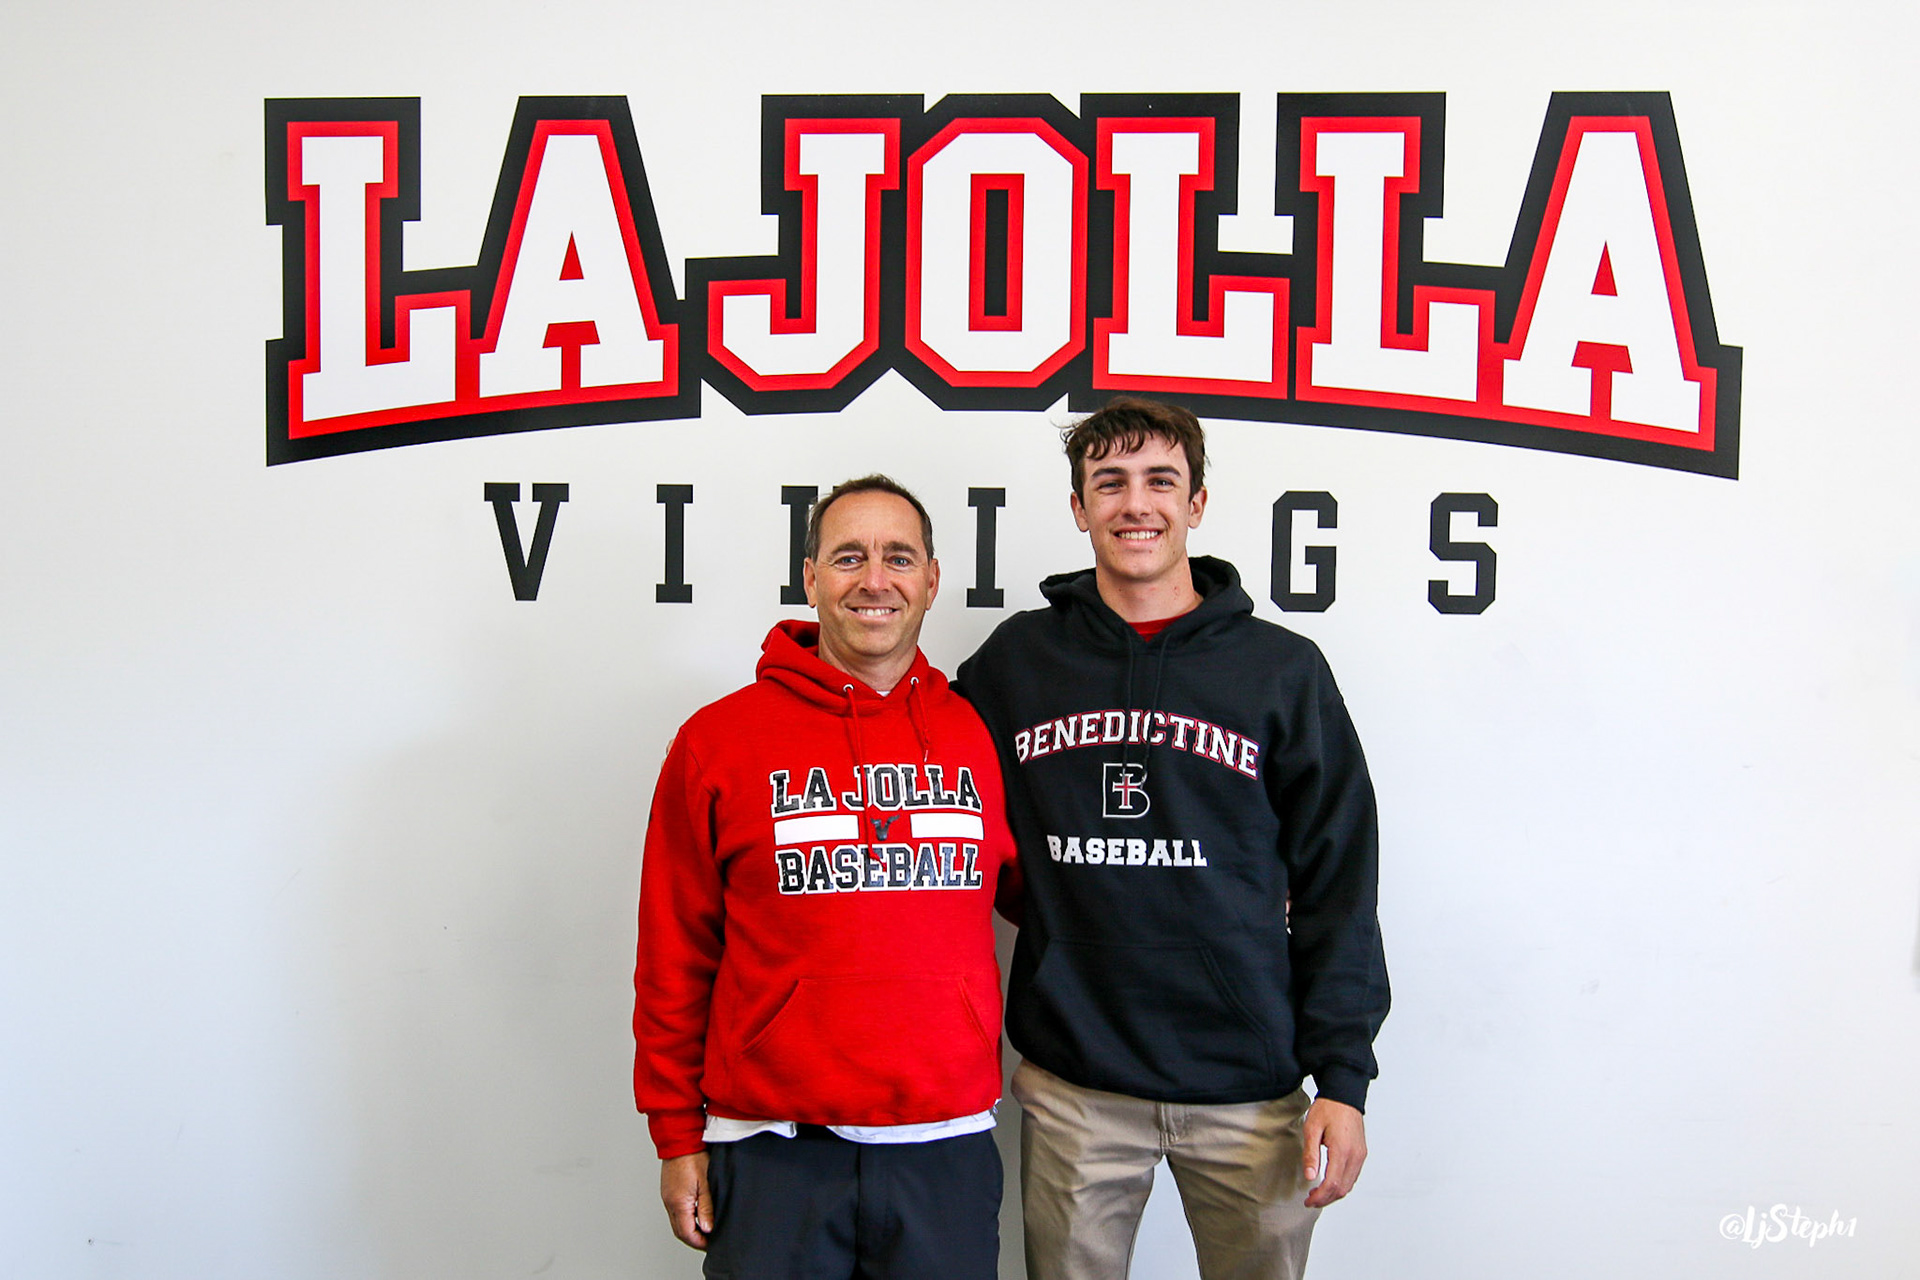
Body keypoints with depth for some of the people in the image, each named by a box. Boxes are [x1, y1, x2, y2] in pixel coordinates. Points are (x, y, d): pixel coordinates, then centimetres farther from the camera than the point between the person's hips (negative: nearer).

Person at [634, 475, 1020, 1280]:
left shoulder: (978, 736, 4)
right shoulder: (719, 739, 0)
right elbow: (674, 957, 2)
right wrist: (676, 1134, 2)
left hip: (948, 1149, 2)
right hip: (773, 1153, -2)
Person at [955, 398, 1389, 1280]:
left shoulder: (1283, 670, 1)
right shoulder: (1015, 660, 4)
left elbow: (1338, 884, 1)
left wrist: (1342, 1075, -4)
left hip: (1249, 1083, 0)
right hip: (1070, 1083, 1)